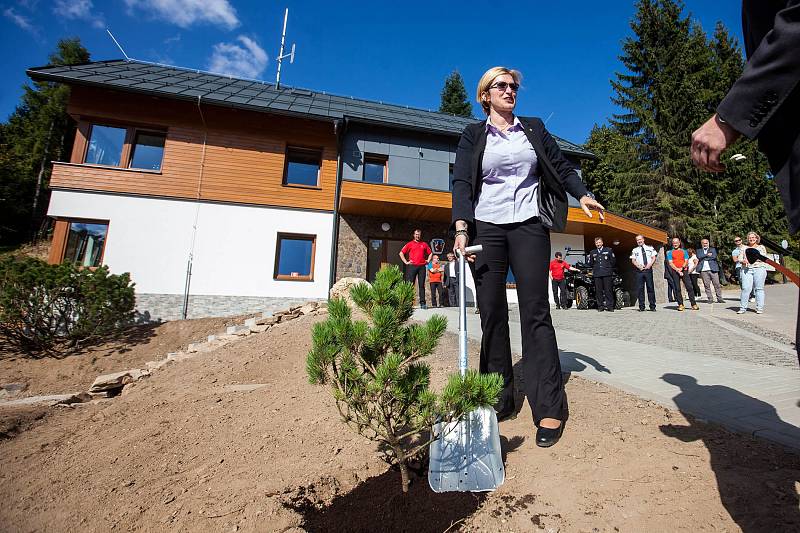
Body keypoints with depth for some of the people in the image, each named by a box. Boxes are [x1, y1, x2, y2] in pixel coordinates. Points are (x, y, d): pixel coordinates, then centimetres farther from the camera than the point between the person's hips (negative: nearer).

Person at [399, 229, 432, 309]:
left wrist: (428, 261, 12)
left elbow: (430, 253, 26)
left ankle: (422, 303, 4)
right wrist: (406, 262, 0)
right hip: (412, 266, -2)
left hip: (422, 267, 2)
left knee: (422, 285, 2)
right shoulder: (410, 244, 8)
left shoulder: (424, 244, 15)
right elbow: (401, 253, 7)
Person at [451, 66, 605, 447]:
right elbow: (462, 182, 0)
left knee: (535, 312, -5)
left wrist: (583, 194, -1)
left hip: (529, 226, 1)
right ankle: (500, 399, 11)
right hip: (486, 227, 0)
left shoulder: (534, 128, 19)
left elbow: (561, 165, 18)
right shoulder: (473, 135, 12)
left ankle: (550, 408, -1)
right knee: (491, 314, -1)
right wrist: (461, 228, -15)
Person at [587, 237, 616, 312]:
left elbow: (613, 261, 9)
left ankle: (610, 306, -2)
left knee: (608, 290, -5)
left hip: (607, 274, -2)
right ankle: (600, 306, 5)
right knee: (598, 291, 0)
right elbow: (590, 263, 20)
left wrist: (608, 267, 6)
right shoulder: (592, 252, 15)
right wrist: (595, 268, 12)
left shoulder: (608, 250, 9)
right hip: (597, 274, 2)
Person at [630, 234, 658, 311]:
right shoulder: (635, 250, 11)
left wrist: (649, 265, -10)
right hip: (639, 270, 0)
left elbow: (654, 258, 6)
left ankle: (652, 306, 2)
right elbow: (633, 260, 6)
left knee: (650, 287, -1)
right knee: (640, 288, -1)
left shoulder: (650, 248, 12)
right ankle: (641, 306, 2)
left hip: (648, 270, 0)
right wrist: (639, 266, -11)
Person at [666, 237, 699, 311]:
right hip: (675, 271, -1)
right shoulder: (670, 252, 11)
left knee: (689, 287, -6)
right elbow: (670, 263, 2)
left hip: (683, 270, 1)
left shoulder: (684, 251, 16)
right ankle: (680, 305, 2)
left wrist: (682, 268, -12)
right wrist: (677, 269, -13)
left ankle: (693, 304, -3)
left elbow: (686, 261, 7)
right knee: (677, 288, -2)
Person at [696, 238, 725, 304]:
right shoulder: (699, 251, 16)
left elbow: (714, 256, -5)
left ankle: (719, 299, 6)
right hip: (703, 270, 0)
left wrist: (704, 258, -4)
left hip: (713, 269, 0)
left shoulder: (713, 249, 15)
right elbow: (699, 256, -5)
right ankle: (710, 299, 4)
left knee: (717, 284, 0)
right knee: (707, 285, -1)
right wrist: (707, 255, -6)